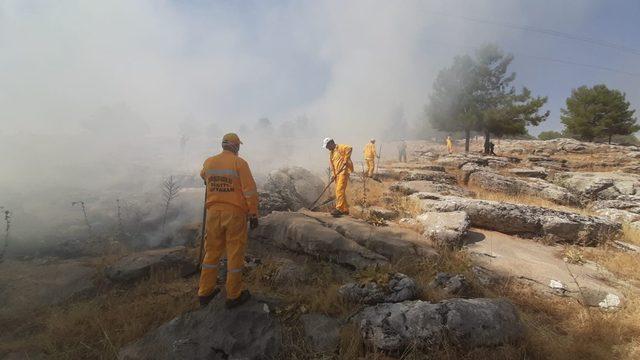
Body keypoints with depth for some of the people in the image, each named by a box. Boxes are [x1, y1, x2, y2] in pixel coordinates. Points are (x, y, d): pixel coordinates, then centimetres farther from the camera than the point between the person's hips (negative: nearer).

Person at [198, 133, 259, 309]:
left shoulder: (208, 162, 5)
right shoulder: (239, 163, -10)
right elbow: (250, 190, -14)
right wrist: (253, 214, -7)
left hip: (213, 213, 5)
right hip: (235, 213, -5)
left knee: (212, 251, 16)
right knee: (235, 253, 5)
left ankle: (205, 292, 27)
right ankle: (234, 295, 16)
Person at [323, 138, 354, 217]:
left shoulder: (340, 148, -2)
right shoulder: (331, 153, 22)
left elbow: (350, 148, -22)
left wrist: (346, 159, -22)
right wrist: (334, 174, 5)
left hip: (343, 171, -9)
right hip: (337, 174, 9)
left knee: (340, 190, -18)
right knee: (339, 191, 9)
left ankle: (339, 209, -21)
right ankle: (345, 210, 16)